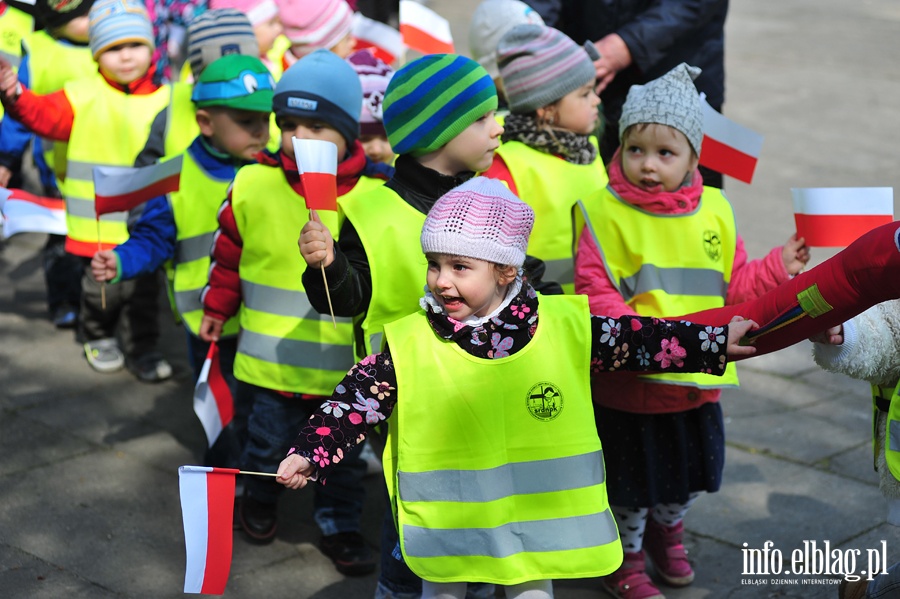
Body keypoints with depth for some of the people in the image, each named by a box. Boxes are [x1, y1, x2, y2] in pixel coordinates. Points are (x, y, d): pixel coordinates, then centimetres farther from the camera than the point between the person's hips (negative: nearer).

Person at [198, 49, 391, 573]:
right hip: (271, 357, 1)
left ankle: (340, 525, 36)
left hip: (346, 360, -1)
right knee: (268, 442, 19)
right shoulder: (253, 185, -7)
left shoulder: (377, 193, -12)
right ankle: (260, 496, 48)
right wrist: (217, 308, 16)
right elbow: (228, 254, 8)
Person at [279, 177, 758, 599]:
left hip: (538, 515, 1)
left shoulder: (564, 326, -8)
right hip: (447, 526, -1)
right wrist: (308, 453, -19)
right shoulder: (408, 343, -11)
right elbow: (357, 399, -9)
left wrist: (716, 343, 3)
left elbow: (637, 340, 1)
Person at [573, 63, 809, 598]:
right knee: (631, 482, 11)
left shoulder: (713, 210, 0)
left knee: (693, 476, 23)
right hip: (629, 382, -5)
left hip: (697, 381, 5)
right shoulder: (608, 211, -15)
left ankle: (666, 528, 53)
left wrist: (777, 269, -6)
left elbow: (732, 284, 9)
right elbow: (594, 291, -18)